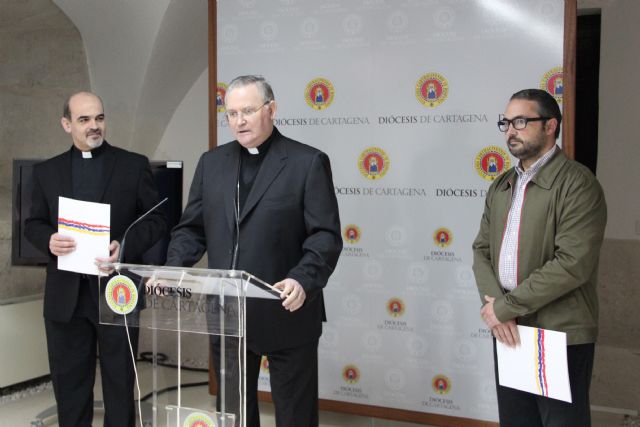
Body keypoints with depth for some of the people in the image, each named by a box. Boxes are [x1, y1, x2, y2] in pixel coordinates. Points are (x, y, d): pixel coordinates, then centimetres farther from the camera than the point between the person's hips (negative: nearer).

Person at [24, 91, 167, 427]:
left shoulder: (134, 165, 2)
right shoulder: (46, 172, 9)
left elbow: (157, 220, 1)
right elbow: (33, 224, 11)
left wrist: (125, 245, -17)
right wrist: (48, 240, -13)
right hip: (66, 295, 2)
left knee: (120, 382, 9)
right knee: (68, 381, 11)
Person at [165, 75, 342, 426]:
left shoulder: (308, 162, -5)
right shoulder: (212, 162, 9)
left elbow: (326, 236, -11)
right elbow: (191, 228, 10)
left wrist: (303, 281, -27)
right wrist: (172, 269, -7)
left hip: (287, 314, -4)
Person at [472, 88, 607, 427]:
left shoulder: (577, 183, -11)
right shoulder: (501, 186, 12)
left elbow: (573, 263, -20)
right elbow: (482, 249, 10)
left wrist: (506, 306, -15)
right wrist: (492, 305, -9)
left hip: (562, 337, -6)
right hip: (508, 331, 6)